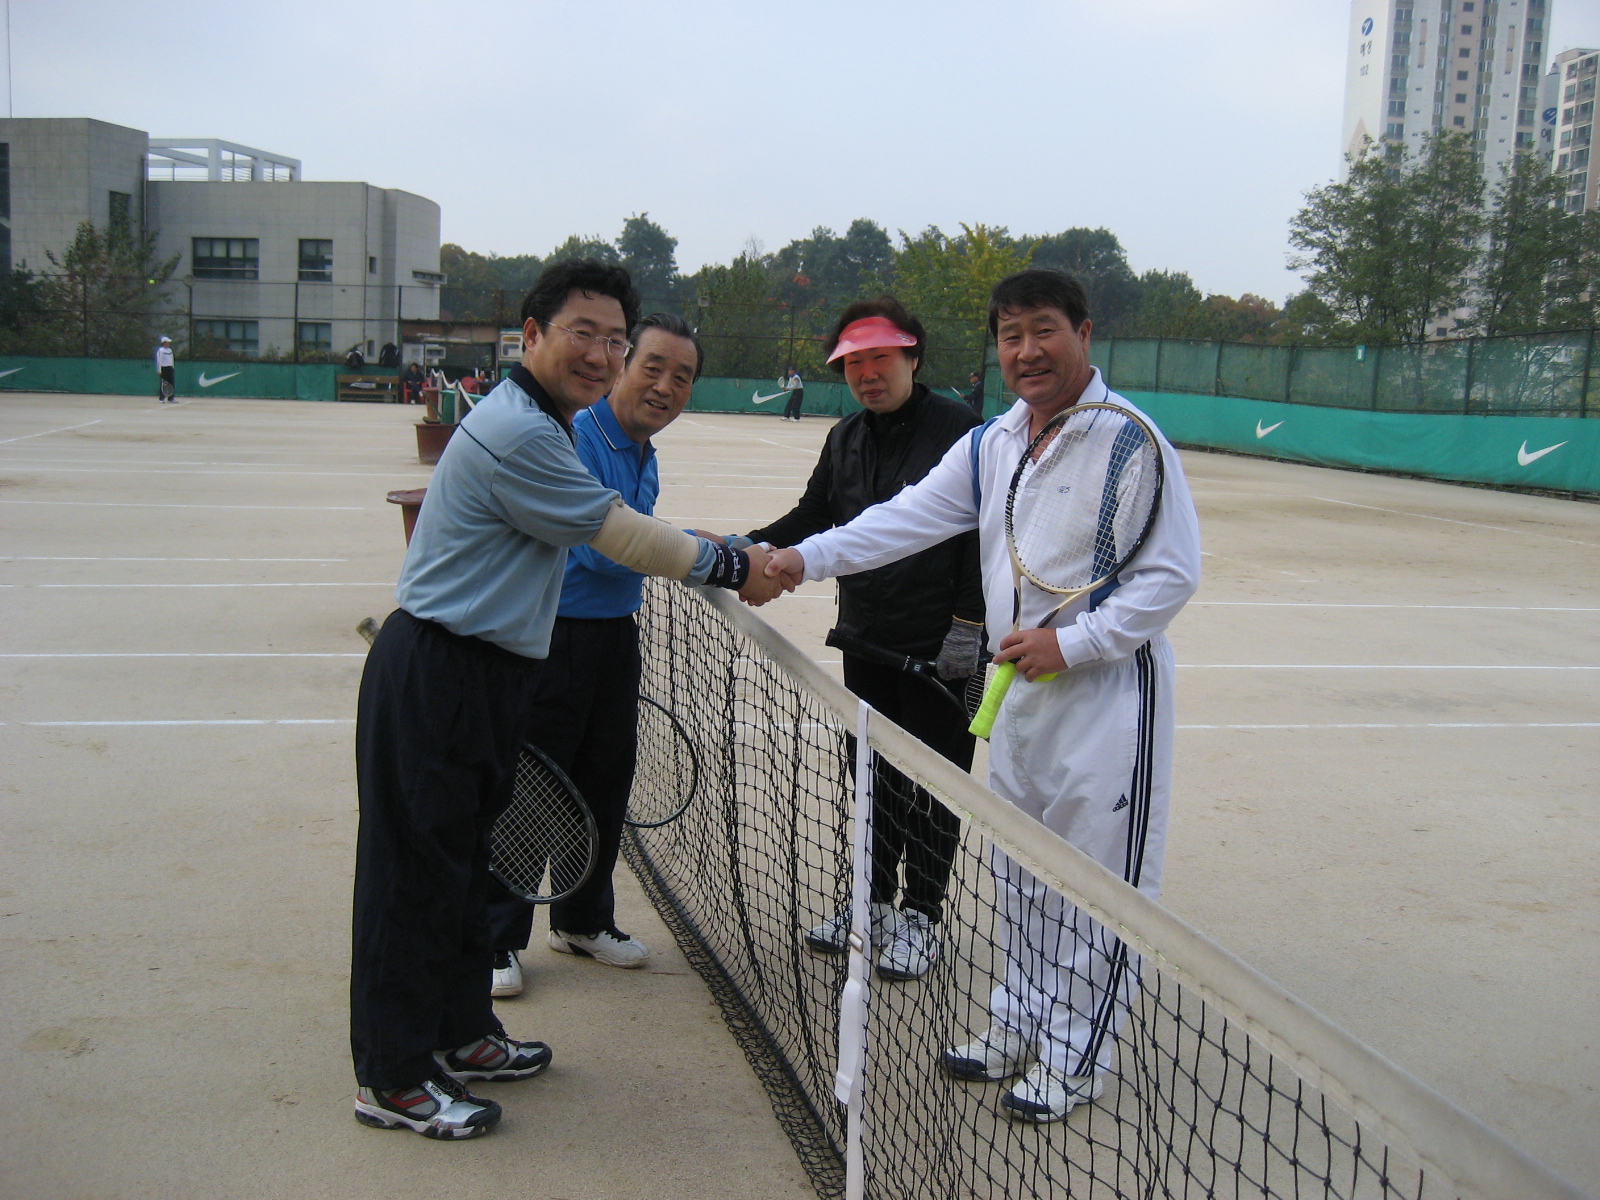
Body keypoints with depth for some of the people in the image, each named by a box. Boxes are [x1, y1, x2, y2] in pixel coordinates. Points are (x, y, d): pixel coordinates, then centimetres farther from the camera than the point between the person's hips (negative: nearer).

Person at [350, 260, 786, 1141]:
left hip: (481, 671, 11)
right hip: (433, 678, -11)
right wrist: (730, 566, -7)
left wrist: (722, 555, 17)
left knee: (461, 860, 19)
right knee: (416, 867, -1)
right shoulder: (517, 432, -20)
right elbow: (620, 537, -16)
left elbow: (610, 531, 22)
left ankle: (459, 1032, 34)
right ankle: (391, 1077, 10)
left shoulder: (538, 423, 14)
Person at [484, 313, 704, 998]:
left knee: (605, 782, 17)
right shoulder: (574, 438, -18)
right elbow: (596, 547, -26)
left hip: (616, 636, 9)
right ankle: (496, 940, 13)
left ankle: (583, 920, 34)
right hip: (552, 637, -9)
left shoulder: (645, 455, 11)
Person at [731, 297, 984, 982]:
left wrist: (968, 623, -17)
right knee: (871, 775, 16)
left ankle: (919, 919, 17)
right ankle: (874, 902, 31)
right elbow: (812, 519, 12)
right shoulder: (845, 440, 9)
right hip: (866, 642, 7)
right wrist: (749, 547, -4)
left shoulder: (958, 429, -11)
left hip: (939, 645, -6)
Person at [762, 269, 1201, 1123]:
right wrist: (810, 556, -6)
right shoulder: (991, 444, 8)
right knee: (1018, 874, 17)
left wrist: (1071, 643, -19)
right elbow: (911, 516, 5)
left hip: (1109, 695, -7)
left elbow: (1174, 573, -16)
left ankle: (1074, 1059, 18)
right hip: (1021, 693, 8)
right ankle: (1019, 1029, 34)